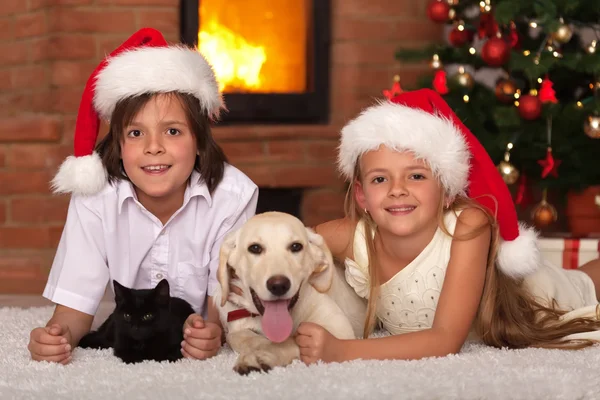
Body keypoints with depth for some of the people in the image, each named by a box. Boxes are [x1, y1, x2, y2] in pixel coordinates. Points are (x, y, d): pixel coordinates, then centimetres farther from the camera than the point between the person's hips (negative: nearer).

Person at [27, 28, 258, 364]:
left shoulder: (233, 195, -20)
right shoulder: (96, 197, -18)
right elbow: (76, 304, -14)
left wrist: (214, 333, -39)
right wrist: (60, 335, -39)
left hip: (203, 349, -2)